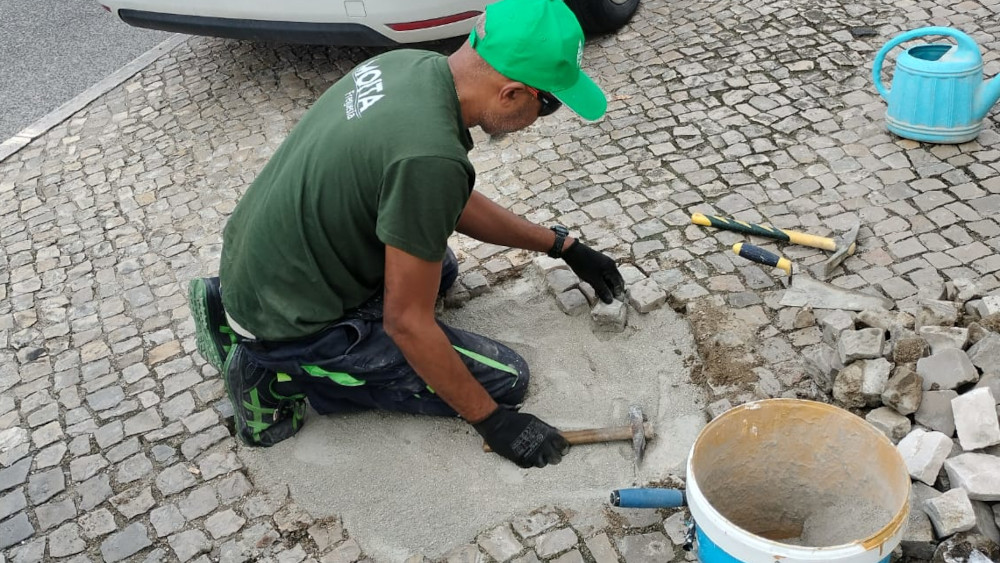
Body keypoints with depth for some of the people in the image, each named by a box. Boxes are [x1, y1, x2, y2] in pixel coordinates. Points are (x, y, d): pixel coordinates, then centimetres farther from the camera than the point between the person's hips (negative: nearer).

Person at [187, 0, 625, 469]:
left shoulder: (408, 63, -4)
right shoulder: (431, 158, -31)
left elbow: (454, 206, 11)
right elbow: (406, 322, -21)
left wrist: (561, 245, 17)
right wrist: (492, 421, -10)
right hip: (289, 322, -8)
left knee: (436, 267, 30)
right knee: (504, 379, 1)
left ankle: (236, 312, 19)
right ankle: (282, 374, -1)